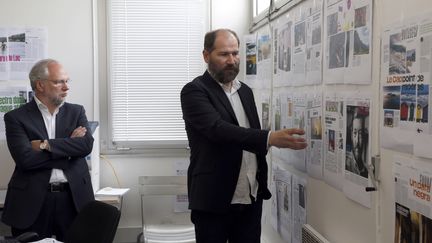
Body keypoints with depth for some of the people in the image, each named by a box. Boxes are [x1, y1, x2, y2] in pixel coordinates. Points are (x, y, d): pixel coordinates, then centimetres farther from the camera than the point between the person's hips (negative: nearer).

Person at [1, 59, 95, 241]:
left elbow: (87, 145, -7)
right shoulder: (16, 117, 1)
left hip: (74, 197, 2)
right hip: (33, 201, -2)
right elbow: (25, 158, -13)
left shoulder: (76, 112, 10)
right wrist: (68, 148, -7)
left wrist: (45, 145, -12)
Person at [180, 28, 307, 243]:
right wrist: (270, 138, -35)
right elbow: (219, 129, -25)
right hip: (214, 200, -6)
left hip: (251, 197, 6)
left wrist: (261, 183, 13)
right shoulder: (194, 91, -10)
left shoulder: (245, 91, 13)